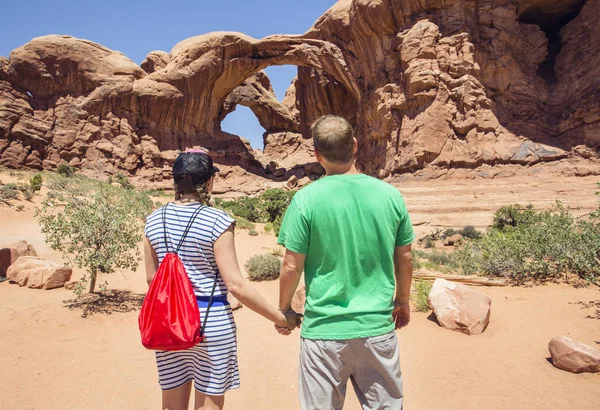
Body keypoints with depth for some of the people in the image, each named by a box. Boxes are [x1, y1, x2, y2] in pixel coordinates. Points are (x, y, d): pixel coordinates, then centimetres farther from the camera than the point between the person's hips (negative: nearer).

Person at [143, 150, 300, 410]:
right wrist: (280, 318, -10)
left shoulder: (154, 220, 0)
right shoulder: (217, 221, -16)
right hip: (211, 321, -4)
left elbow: (151, 277, 7)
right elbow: (235, 285, -19)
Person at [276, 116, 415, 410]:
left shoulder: (306, 199, -13)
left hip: (324, 329, -2)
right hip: (378, 327, 3)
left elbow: (292, 267, -9)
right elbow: (404, 259, 5)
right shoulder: (390, 195, -4)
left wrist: (283, 309, 8)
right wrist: (402, 302, 21)